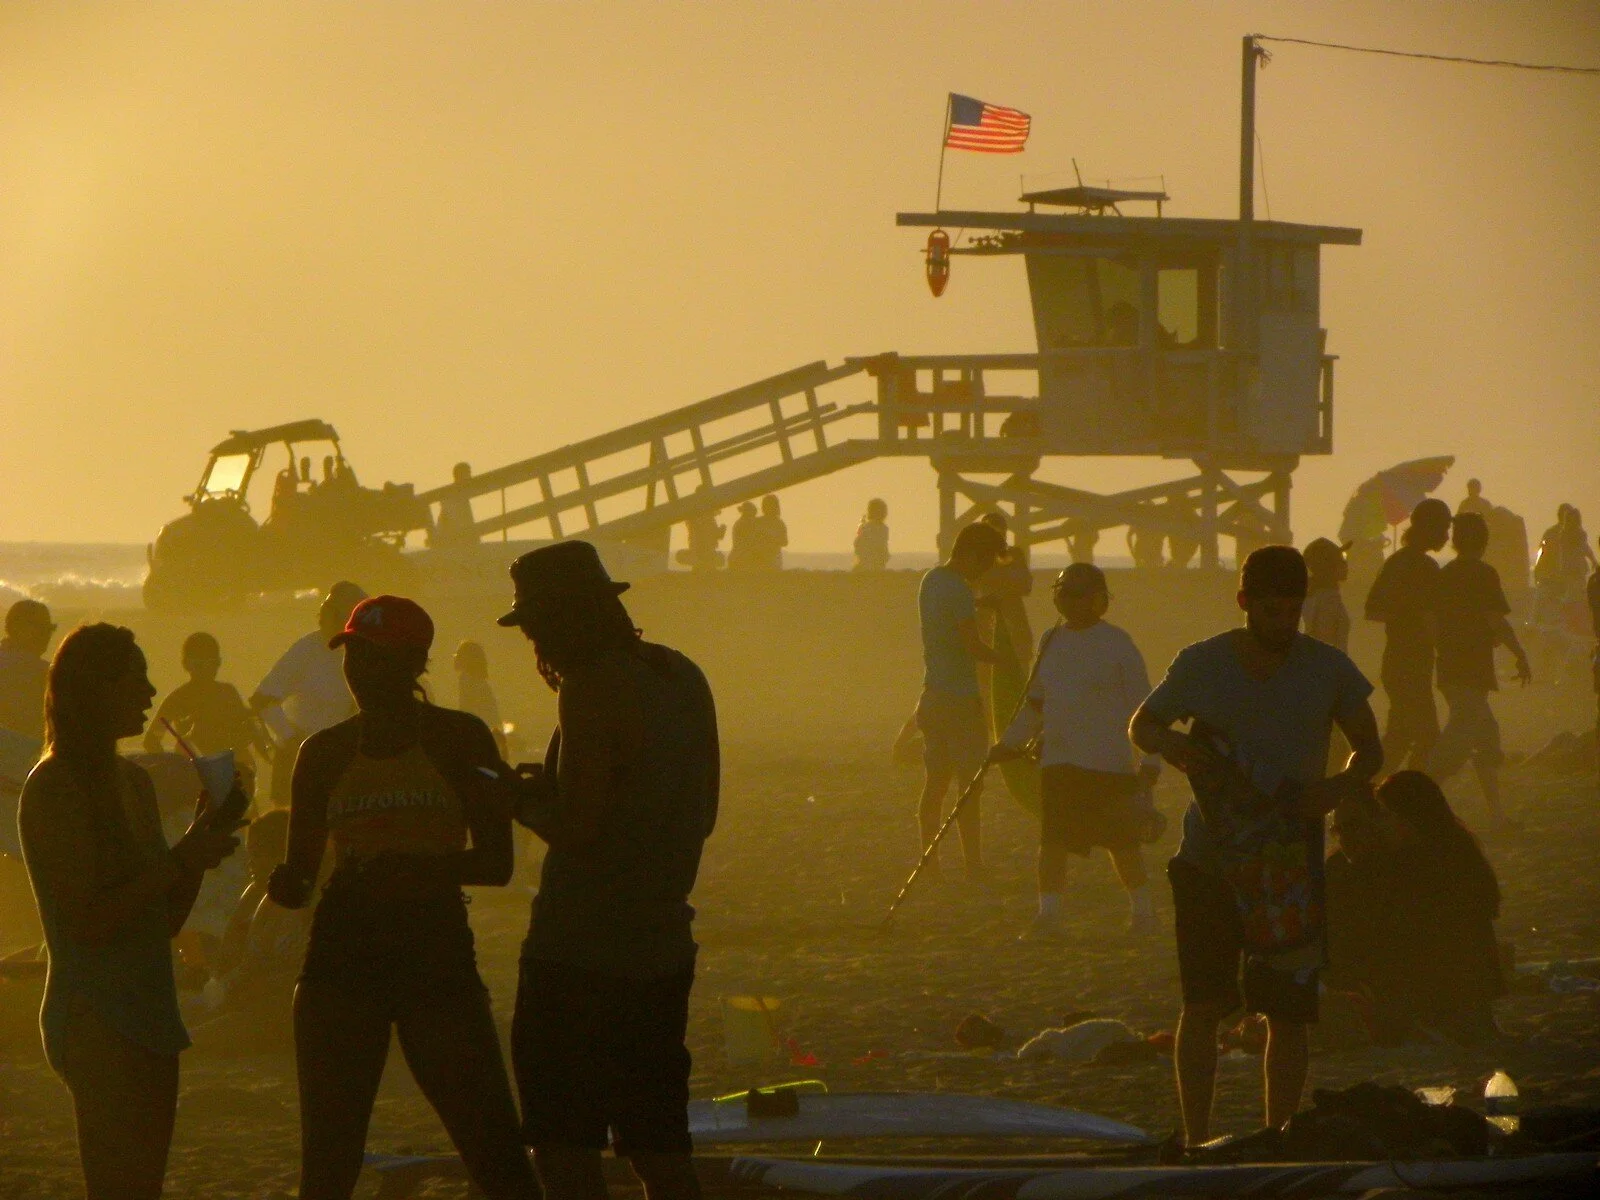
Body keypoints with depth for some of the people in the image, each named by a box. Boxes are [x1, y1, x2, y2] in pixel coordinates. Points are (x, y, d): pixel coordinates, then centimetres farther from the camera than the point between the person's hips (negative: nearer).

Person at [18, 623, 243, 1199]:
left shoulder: (133, 782, 16)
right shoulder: (54, 787, -10)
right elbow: (89, 922, -18)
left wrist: (200, 843, 4)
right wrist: (183, 859, -14)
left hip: (148, 1017, 9)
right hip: (96, 1022, -9)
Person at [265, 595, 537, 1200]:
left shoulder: (459, 739, 2)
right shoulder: (325, 752, 9)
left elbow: (496, 863, -4)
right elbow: (300, 873, 12)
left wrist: (411, 866, -19)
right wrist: (285, 883, -12)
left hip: (438, 952, -2)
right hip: (342, 959, 2)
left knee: (495, 1151, -6)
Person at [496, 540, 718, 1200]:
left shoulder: (592, 689, -15)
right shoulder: (683, 678, 10)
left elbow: (578, 827, -21)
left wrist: (525, 799, -1)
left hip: (580, 953, -8)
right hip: (663, 944, 8)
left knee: (564, 1146, -3)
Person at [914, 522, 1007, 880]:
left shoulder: (931, 580, 11)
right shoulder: (959, 590, -17)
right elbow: (972, 645, -21)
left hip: (932, 698, 9)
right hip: (960, 698, -9)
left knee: (935, 783, 12)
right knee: (968, 786, -6)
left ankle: (929, 862, 14)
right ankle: (974, 868, -6)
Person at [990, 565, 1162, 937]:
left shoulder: (1117, 645, -5)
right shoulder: (1050, 641, 12)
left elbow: (1141, 708, -4)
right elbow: (1035, 702, 23)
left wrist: (1151, 763, -8)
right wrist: (1010, 742, 15)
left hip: (1109, 763, -5)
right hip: (1058, 762, 5)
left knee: (1122, 843, 1)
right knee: (1052, 839, -3)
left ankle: (1142, 911, 16)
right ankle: (1048, 914, 1)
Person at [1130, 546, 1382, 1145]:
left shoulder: (1327, 668, 1)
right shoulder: (1201, 664, 0)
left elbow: (1370, 751, 8)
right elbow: (1141, 725, 13)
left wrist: (1339, 786, -13)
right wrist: (1170, 744, -11)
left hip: (1292, 865, 1)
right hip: (1211, 862, -1)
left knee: (1288, 1014, 1)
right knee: (1202, 1005, -1)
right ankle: (1196, 1140, 7)